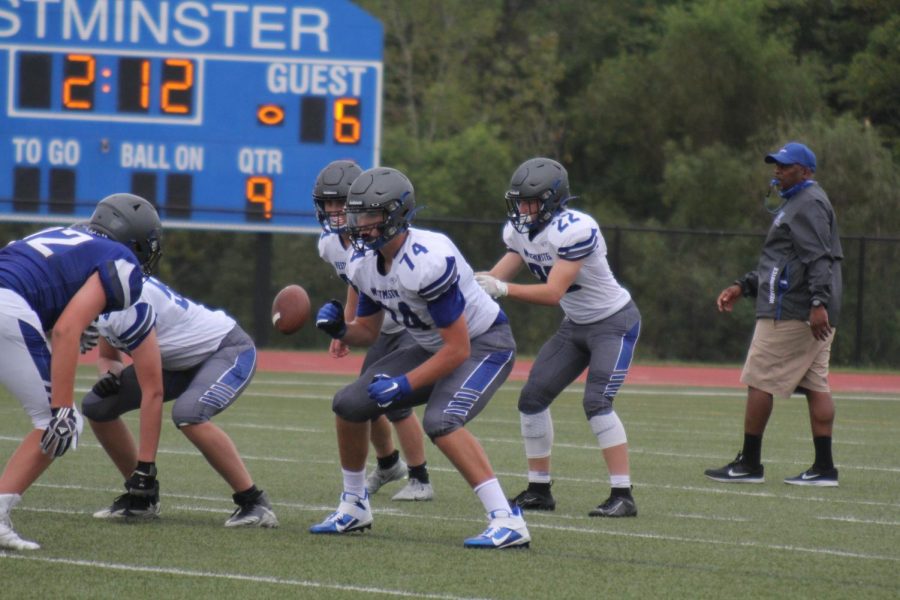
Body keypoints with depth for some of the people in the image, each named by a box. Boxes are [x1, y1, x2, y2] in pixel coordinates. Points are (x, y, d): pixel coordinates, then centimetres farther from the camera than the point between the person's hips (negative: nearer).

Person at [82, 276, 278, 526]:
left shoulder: (127, 307, -32)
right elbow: (107, 357, 13)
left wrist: (145, 465, -29)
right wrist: (110, 375, -13)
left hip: (228, 350, -9)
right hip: (184, 362, 9)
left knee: (188, 414, -37)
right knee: (98, 406, 0)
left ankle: (254, 502, -23)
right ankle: (140, 497, 12)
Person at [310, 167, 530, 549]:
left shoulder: (426, 262, -32)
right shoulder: (364, 265, -5)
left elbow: (458, 349, -29)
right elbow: (368, 331, 10)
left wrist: (406, 384, -27)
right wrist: (339, 330, -12)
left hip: (485, 345, -9)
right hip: (433, 348, 9)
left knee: (440, 422, -32)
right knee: (350, 404, 1)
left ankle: (507, 521, -31)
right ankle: (353, 509, 20)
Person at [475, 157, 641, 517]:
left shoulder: (573, 230, -29)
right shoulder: (520, 230, -2)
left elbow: (553, 292, -33)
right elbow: (494, 279, -5)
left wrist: (502, 289, -40)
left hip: (615, 322, -9)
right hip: (576, 326, 9)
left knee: (596, 403, -21)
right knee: (533, 397, 2)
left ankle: (623, 496, -18)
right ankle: (539, 490, 13)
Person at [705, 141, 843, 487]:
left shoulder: (808, 204, -10)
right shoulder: (797, 203, 23)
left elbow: (818, 259, -22)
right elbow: (779, 263, 28)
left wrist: (818, 303, -30)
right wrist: (743, 287, 22)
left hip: (791, 312, -10)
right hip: (812, 314, 10)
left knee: (759, 381, -5)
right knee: (816, 385, 5)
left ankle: (750, 464, -2)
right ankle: (824, 468, 2)